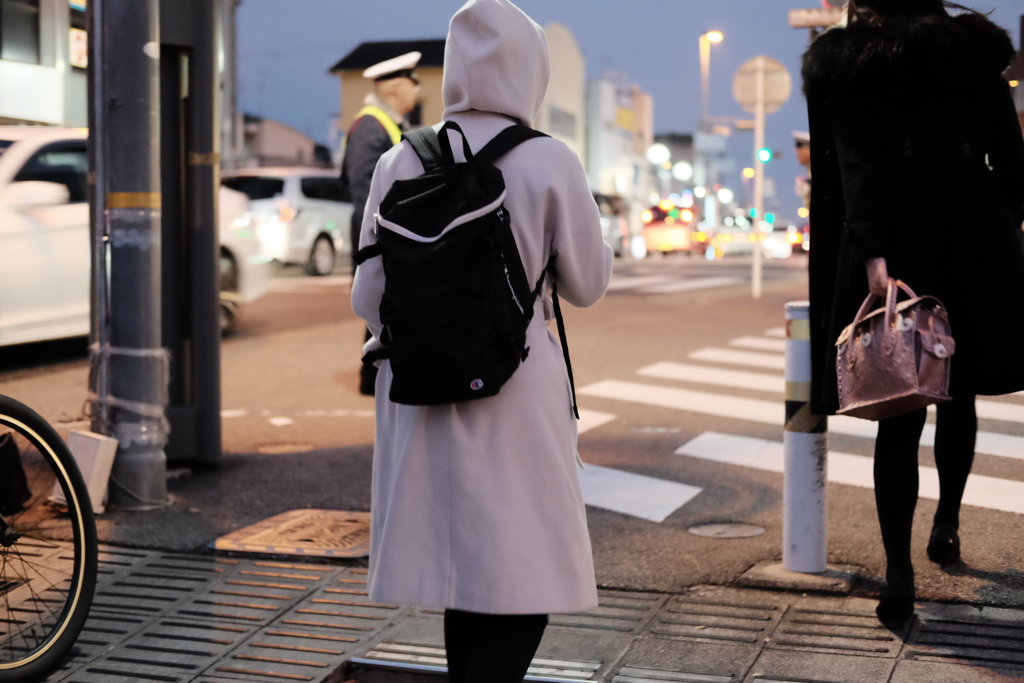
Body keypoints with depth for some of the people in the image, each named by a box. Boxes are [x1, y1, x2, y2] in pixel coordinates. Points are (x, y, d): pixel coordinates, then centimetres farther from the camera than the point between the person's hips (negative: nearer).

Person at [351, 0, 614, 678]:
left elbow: (370, 297, 4)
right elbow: (587, 284, 1)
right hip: (516, 394, -4)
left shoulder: (401, 163, 1)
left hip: (422, 402, 5)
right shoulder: (550, 163, -9)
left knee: (460, 567, 18)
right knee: (524, 578, 2)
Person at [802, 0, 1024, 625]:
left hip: (895, 245, -2)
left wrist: (872, 255, -18)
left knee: (900, 416, 0)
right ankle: (947, 523, 36)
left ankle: (899, 576, -7)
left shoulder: (848, 66, 3)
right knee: (959, 396, 21)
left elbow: (856, 166, -10)